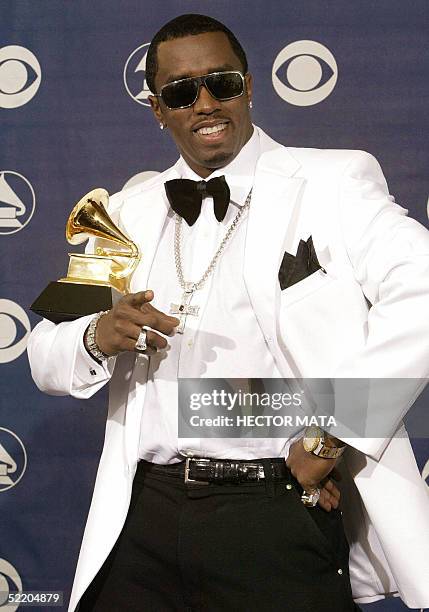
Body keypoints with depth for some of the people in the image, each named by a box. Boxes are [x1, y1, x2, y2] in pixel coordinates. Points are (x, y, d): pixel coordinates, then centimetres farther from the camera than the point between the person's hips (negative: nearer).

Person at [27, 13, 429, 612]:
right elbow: (45, 355, 14)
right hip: (145, 517, 5)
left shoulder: (332, 184, -2)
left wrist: (334, 428, -20)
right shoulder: (130, 212, 13)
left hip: (278, 517, -4)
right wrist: (97, 337, -10)